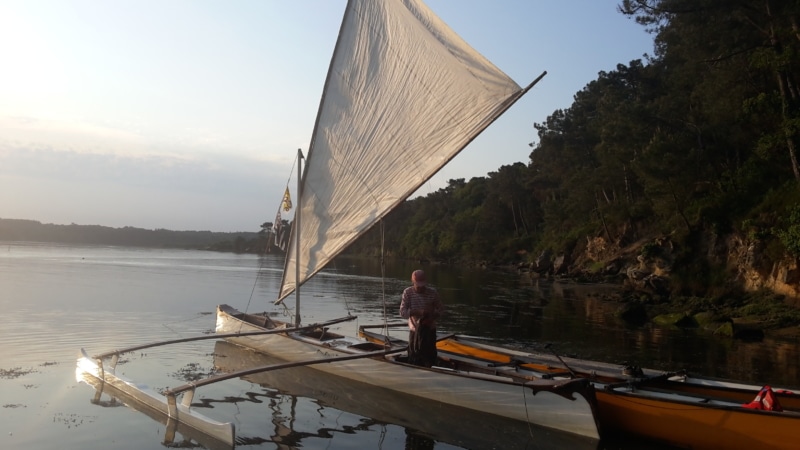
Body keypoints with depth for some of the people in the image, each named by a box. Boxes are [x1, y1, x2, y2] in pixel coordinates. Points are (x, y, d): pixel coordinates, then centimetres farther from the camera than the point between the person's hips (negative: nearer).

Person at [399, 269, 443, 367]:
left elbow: (440, 309, 1)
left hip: (430, 330, -1)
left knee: (430, 357, 3)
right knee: (414, 359, 8)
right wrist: (416, 312, -29)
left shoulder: (432, 292, -9)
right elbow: (402, 312, -12)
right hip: (414, 330, 1)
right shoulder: (407, 292, -9)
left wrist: (433, 318, -18)